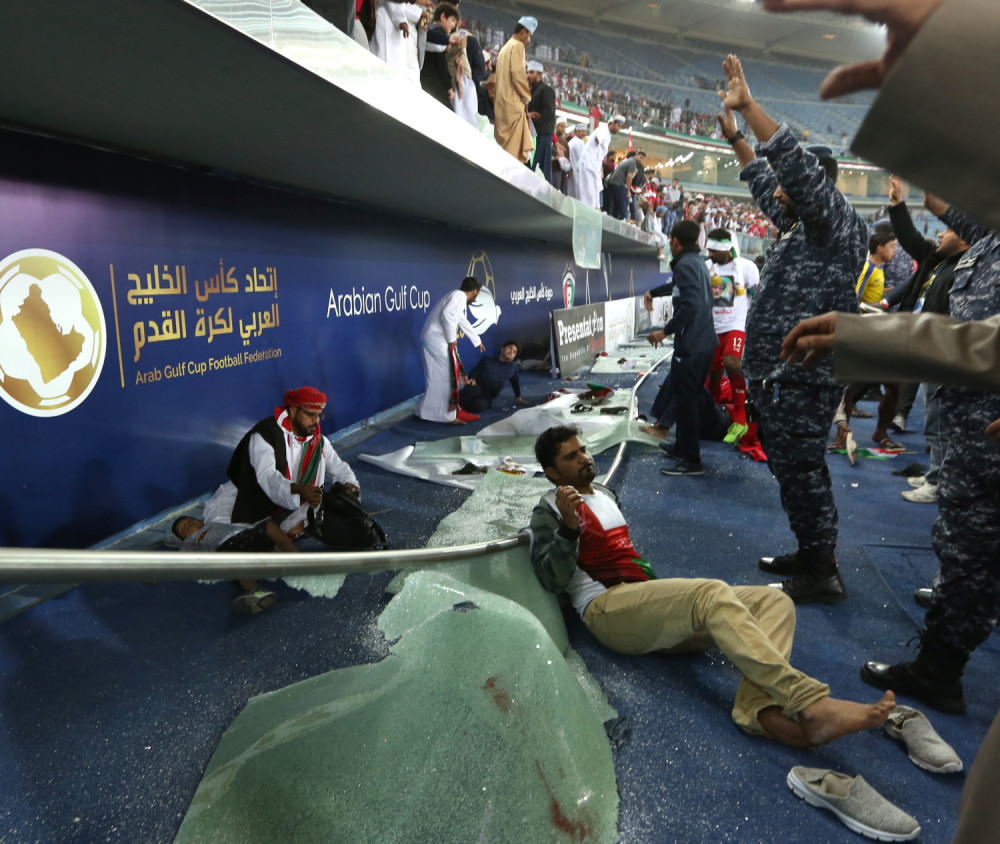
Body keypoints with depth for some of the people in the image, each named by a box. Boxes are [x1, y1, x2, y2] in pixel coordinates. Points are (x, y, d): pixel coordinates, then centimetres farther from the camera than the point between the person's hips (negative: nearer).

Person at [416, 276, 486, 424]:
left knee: (451, 376, 15)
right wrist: (452, 339, -15)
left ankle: (453, 411, 23)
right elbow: (447, 315, -26)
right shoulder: (460, 295, -8)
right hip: (436, 339, -10)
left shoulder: (458, 298, 24)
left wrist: (477, 341, 51)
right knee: (445, 377, -5)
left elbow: (465, 323, 38)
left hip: (436, 340, 10)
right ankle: (447, 415, 1)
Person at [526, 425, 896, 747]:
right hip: (608, 609, -8)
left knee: (774, 600, -9)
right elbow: (553, 579, -10)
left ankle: (760, 707, -36)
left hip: (655, 609, 8)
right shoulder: (549, 511, 3)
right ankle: (811, 703, -41)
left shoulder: (603, 493, 27)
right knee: (713, 593, -33)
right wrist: (568, 528, -27)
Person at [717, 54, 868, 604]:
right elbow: (762, 179, 30)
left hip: (802, 379, -10)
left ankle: (823, 575, 4)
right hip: (775, 376, 10)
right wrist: (734, 136, 27)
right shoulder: (799, 227, 17)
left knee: (801, 470, -6)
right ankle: (808, 554, 27)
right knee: (790, 469, 15)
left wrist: (748, 105, -20)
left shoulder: (836, 223, -8)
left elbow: (796, 165, -22)